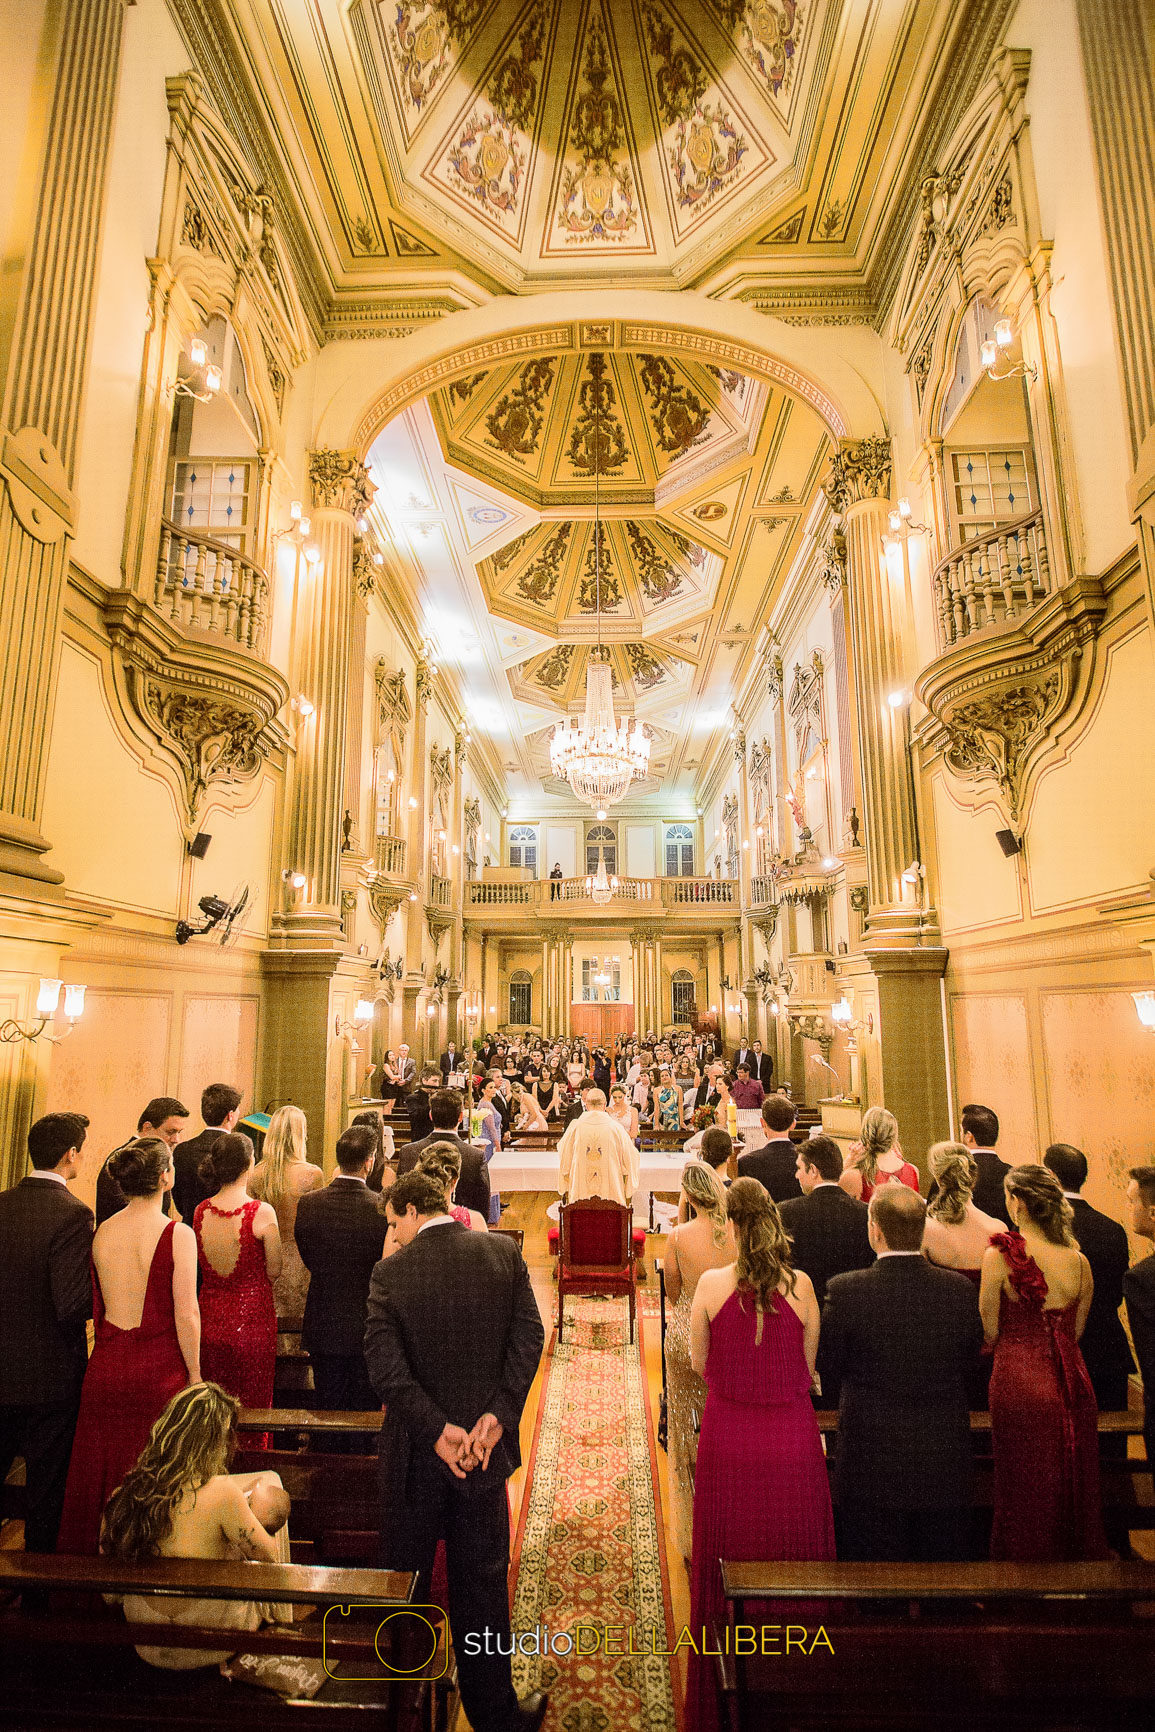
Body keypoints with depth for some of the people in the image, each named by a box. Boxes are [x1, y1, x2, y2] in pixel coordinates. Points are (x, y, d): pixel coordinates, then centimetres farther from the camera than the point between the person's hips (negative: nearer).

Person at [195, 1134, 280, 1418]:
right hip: (252, 1321, -4)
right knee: (253, 1407, 12)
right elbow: (273, 1272, -10)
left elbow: (203, 1269, 7)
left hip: (210, 1323, 4)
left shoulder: (201, 1212, -5)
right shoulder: (262, 1212, -19)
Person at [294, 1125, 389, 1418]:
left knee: (326, 1408, 20)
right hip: (367, 1328, -2)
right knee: (365, 1413, 16)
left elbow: (309, 1260, 0)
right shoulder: (383, 1208, -22)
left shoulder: (308, 1204, -13)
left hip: (323, 1325, 3)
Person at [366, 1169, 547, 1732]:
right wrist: (498, 1415, -14)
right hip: (485, 1442, 1)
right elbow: (529, 1336, -13)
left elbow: (384, 1365, -20)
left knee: (403, 1581, 21)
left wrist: (436, 1428, -18)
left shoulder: (390, 1271, -14)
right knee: (482, 1582, 20)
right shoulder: (504, 1252, -10)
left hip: (414, 1452, -1)